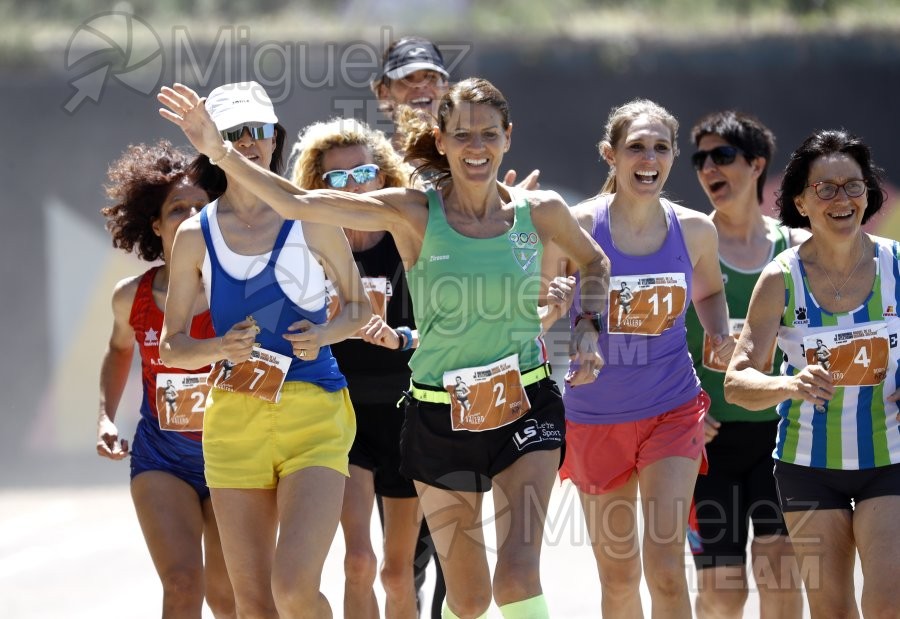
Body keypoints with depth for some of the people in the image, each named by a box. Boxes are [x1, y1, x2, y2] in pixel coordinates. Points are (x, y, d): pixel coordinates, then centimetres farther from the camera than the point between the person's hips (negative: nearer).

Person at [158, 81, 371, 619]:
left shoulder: (311, 222, 1)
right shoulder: (196, 236, 5)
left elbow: (360, 306, 13)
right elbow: (171, 346, 9)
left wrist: (323, 334, -8)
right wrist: (221, 348, -12)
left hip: (313, 413, -3)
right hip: (234, 419, 3)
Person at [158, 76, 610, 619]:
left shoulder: (540, 212, -2)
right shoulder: (413, 214, -8)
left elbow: (594, 263, 19)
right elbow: (297, 203, -16)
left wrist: (587, 330, 2)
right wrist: (221, 152, -27)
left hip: (525, 410, 0)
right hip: (440, 417, 0)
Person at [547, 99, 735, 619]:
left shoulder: (694, 230, -3)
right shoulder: (579, 226, -10)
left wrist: (721, 334, -2)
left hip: (673, 410, 0)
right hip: (595, 415, 0)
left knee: (666, 567, -13)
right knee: (618, 573, 10)